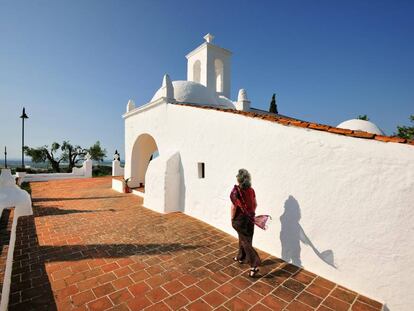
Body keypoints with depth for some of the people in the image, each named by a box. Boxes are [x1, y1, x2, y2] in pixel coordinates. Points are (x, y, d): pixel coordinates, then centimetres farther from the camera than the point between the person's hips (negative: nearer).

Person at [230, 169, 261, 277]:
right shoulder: (251, 190, -3)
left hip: (240, 219, -6)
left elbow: (234, 206, -18)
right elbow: (255, 204, 6)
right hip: (250, 219, 6)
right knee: (243, 239, 22)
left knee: (245, 241, 3)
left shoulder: (236, 190, -19)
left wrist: (232, 219, -5)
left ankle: (254, 265, 0)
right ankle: (241, 257, 39)